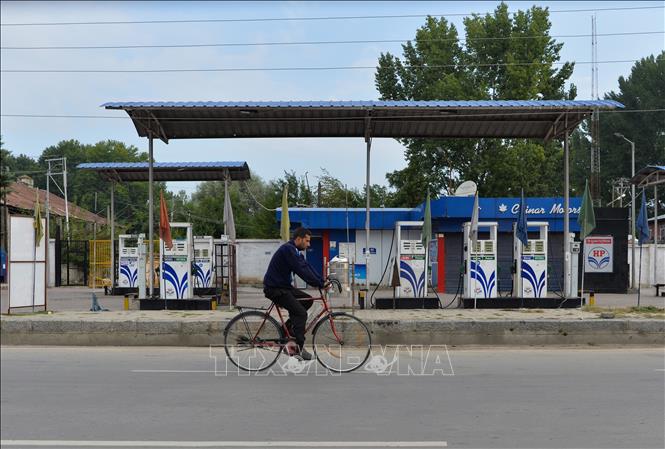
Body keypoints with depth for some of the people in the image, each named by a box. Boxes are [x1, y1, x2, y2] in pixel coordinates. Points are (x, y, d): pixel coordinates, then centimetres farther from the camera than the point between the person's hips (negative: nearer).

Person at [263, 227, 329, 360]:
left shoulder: (295, 251, 13)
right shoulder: (288, 249, -20)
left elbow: (307, 267, 7)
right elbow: (302, 270, -26)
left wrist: (322, 281, -4)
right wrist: (320, 284, -25)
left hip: (284, 286, 10)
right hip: (274, 288, -10)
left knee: (308, 300, 7)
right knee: (301, 313, -13)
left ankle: (287, 328, 13)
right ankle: (299, 347, -8)